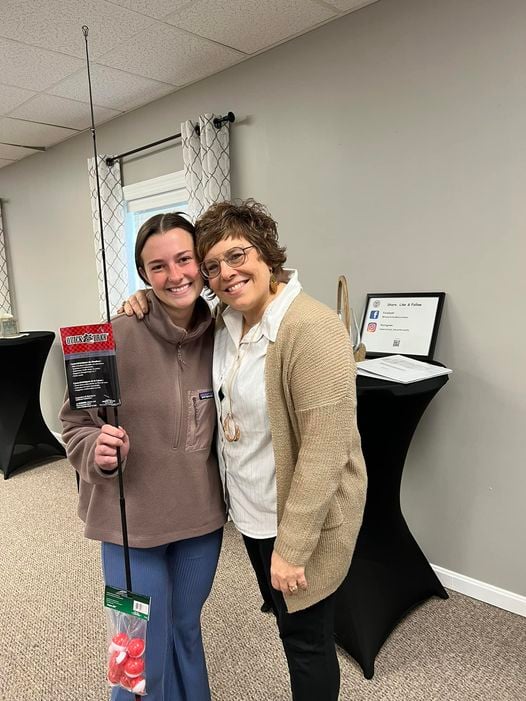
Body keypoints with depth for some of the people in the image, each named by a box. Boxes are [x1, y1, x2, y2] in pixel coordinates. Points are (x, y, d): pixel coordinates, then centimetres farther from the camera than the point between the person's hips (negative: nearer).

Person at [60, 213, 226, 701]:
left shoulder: (219, 335, -5)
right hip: (132, 520, -3)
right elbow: (76, 423, -8)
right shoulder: (118, 337, -18)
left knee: (186, 629, 26)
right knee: (145, 651, 13)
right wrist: (98, 452, -27)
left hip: (201, 515, 4)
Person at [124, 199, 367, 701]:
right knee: (286, 623, 28)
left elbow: (325, 449, -26)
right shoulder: (223, 321, -1)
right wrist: (150, 303, 0)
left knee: (307, 638, 15)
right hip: (250, 509, 8)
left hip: (301, 518, -7)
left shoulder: (311, 329, -26)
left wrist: (291, 547, -22)